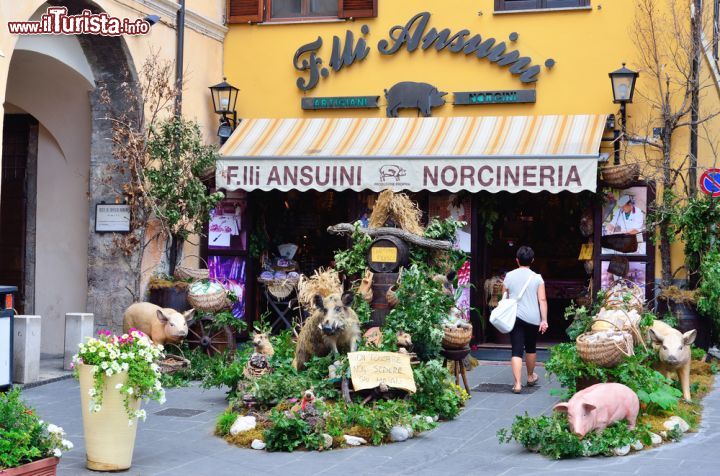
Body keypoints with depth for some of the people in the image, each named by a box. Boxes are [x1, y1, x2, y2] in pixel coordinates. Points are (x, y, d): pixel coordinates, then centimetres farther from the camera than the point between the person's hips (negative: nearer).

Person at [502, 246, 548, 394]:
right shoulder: (537, 278, -2)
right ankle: (530, 377, 38)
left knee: (517, 350, -3)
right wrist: (544, 320, -6)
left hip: (514, 317, 0)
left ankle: (517, 384, -14)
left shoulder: (509, 276, 1)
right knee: (531, 348, 19)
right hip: (532, 318, 0)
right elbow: (542, 300, -7)